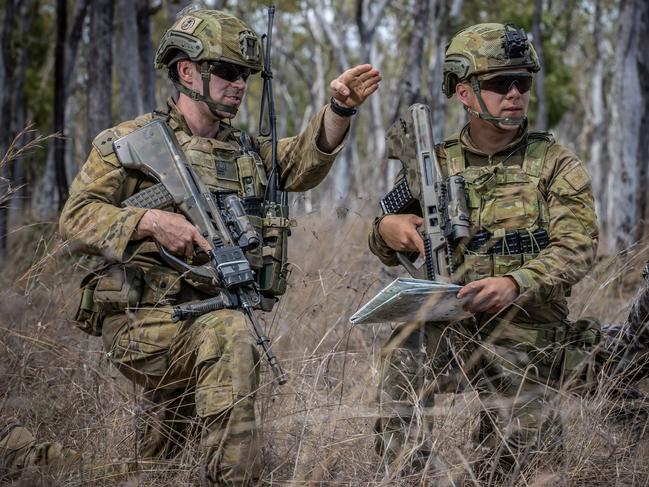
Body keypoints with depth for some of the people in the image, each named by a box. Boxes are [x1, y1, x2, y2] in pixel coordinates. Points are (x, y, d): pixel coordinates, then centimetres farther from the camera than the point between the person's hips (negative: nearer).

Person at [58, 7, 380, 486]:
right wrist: (150, 221, -21)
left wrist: (340, 108, -20)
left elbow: (305, 161, -1)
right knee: (231, 334, -32)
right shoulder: (130, 141, 1)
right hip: (143, 318, -6)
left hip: (210, 316, 7)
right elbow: (77, 216, -5)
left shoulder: (245, 151, 16)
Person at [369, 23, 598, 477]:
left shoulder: (557, 164, 1)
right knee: (403, 352, -26)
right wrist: (386, 231, -16)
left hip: (526, 337, -1)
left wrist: (515, 283, -27)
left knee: (515, 463, 0)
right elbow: (391, 250, 9)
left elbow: (578, 247, -10)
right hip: (447, 324, 1)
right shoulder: (436, 164, 6)